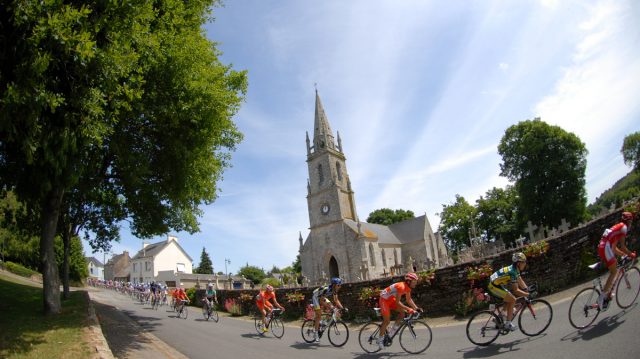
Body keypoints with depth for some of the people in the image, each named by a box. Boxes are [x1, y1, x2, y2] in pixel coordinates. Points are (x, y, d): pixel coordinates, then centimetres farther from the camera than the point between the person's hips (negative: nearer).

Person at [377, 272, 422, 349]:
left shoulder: (408, 288, -3)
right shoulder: (401, 286, -31)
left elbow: (409, 300, 6)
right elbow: (397, 302, -33)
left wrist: (416, 308, -5)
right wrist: (408, 309, -38)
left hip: (391, 300, 9)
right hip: (384, 299, -8)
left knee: (402, 313, -6)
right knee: (387, 320, -8)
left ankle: (392, 331, 8)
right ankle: (380, 339, 6)